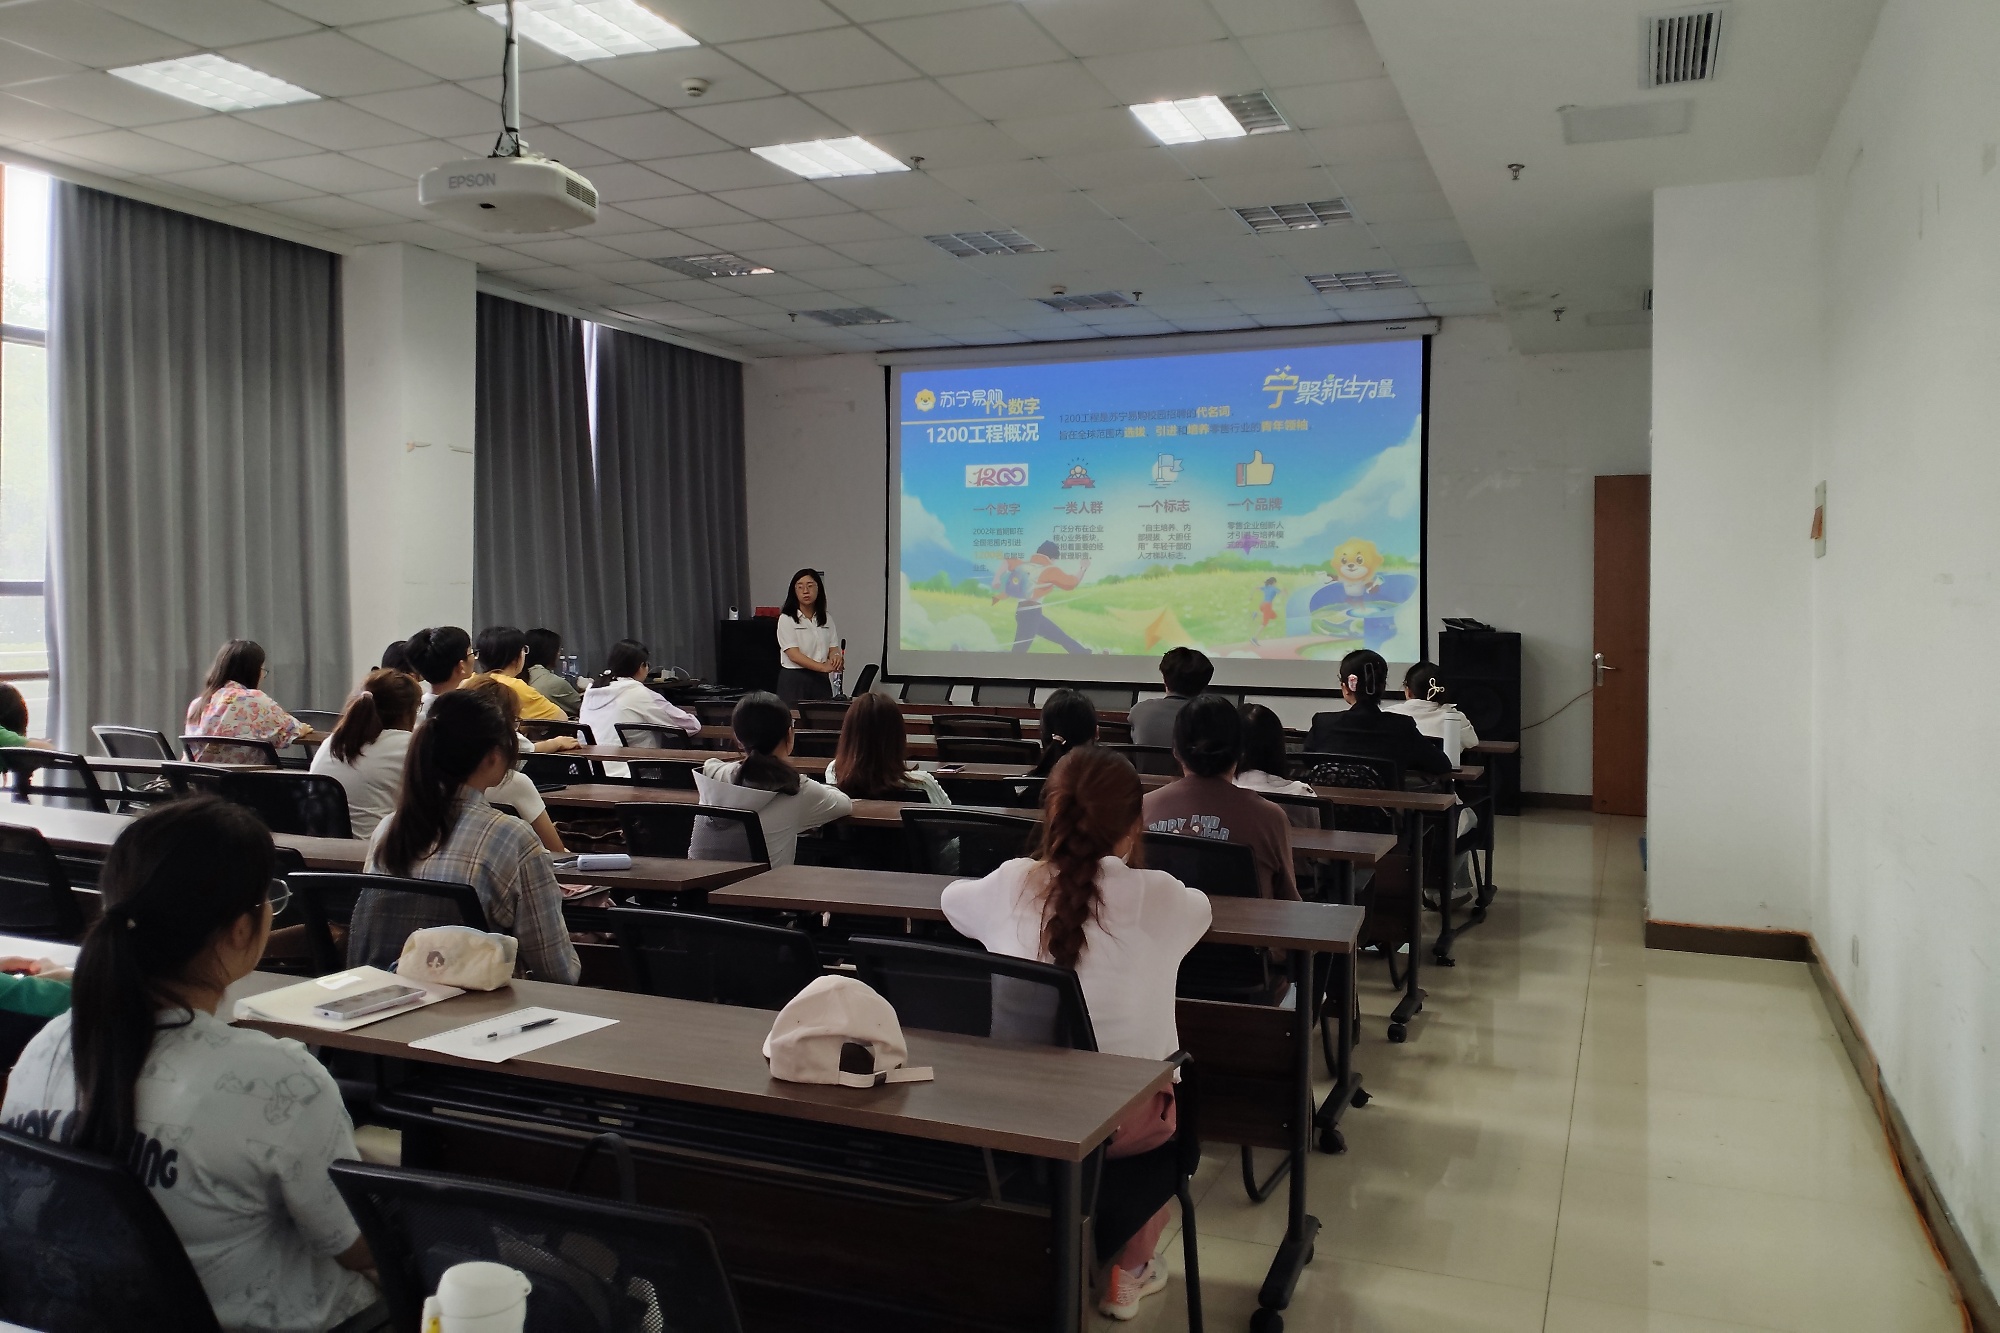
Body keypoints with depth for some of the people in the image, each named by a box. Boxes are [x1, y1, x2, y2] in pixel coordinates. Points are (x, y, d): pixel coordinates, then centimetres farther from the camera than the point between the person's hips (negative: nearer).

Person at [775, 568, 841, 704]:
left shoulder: (827, 619, 12)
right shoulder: (786, 619, -3)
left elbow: (833, 648, 6)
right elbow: (793, 655, -13)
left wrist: (835, 657, -19)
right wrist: (822, 666, -26)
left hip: (821, 680, 4)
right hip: (795, 680, -4)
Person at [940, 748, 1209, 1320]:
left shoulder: (1008, 887, -10)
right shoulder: (1162, 900, -14)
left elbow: (952, 897, 15)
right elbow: (1202, 907, 11)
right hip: (1126, 1126, -2)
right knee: (1172, 1103, 32)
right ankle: (1128, 1273, 40)